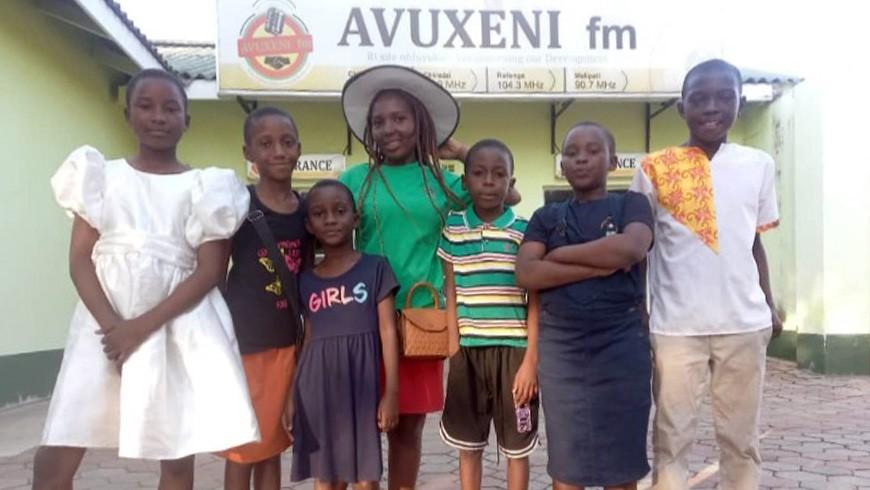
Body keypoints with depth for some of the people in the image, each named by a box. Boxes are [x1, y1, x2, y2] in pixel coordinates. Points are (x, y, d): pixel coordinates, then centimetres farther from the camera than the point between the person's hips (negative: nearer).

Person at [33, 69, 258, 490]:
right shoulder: (102, 175, 10)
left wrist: (142, 326, -13)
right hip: (105, 320, 2)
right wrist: (112, 323, -14)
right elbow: (80, 259, 2)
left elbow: (210, 271, -3)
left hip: (178, 325, -1)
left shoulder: (202, 187, 5)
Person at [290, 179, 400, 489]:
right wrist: (291, 395, 8)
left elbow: (388, 332, -3)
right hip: (318, 386, 3)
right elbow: (308, 339, 11)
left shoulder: (375, 268, -1)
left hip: (361, 382, -3)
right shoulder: (305, 281, 8)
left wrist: (391, 391, -7)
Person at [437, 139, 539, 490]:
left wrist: (531, 359, -7)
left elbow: (534, 301, -2)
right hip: (467, 350, 2)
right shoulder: (451, 228, 3)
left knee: (516, 448, 11)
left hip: (513, 350, -2)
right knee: (468, 445, 13)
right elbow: (451, 294, 5)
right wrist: (454, 348, -1)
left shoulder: (524, 232, -3)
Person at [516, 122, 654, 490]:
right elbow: (526, 274, -5)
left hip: (621, 343, -1)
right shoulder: (546, 217, 11)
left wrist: (557, 254, -7)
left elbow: (631, 248, -15)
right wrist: (600, 265, -12)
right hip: (559, 346, 2)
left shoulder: (631, 204, 7)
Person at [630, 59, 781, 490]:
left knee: (741, 437, 13)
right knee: (671, 436, 7)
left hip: (745, 322, 3)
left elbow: (754, 242, 14)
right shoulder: (654, 169, -3)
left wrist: (769, 304, 11)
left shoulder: (759, 165, 6)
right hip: (676, 325, -2)